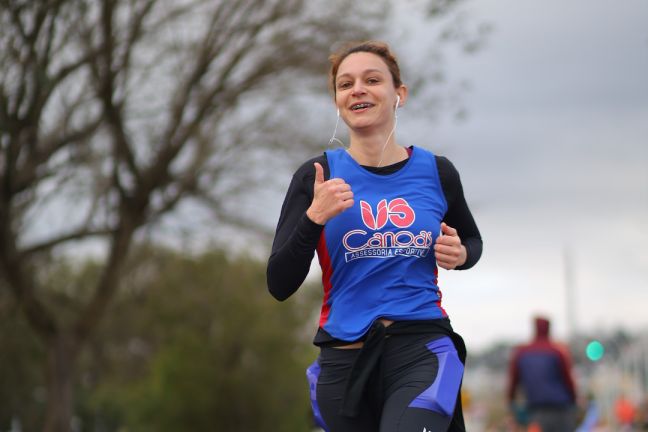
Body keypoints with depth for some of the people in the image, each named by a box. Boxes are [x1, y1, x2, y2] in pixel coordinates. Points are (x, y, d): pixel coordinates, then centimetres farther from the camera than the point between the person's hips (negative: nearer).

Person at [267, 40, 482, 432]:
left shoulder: (436, 172, 5)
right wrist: (314, 217, -18)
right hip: (345, 359, 1)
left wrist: (460, 254, 0)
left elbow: (472, 240, 24)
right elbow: (280, 285, -4)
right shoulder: (317, 176, 1)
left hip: (421, 350, -1)